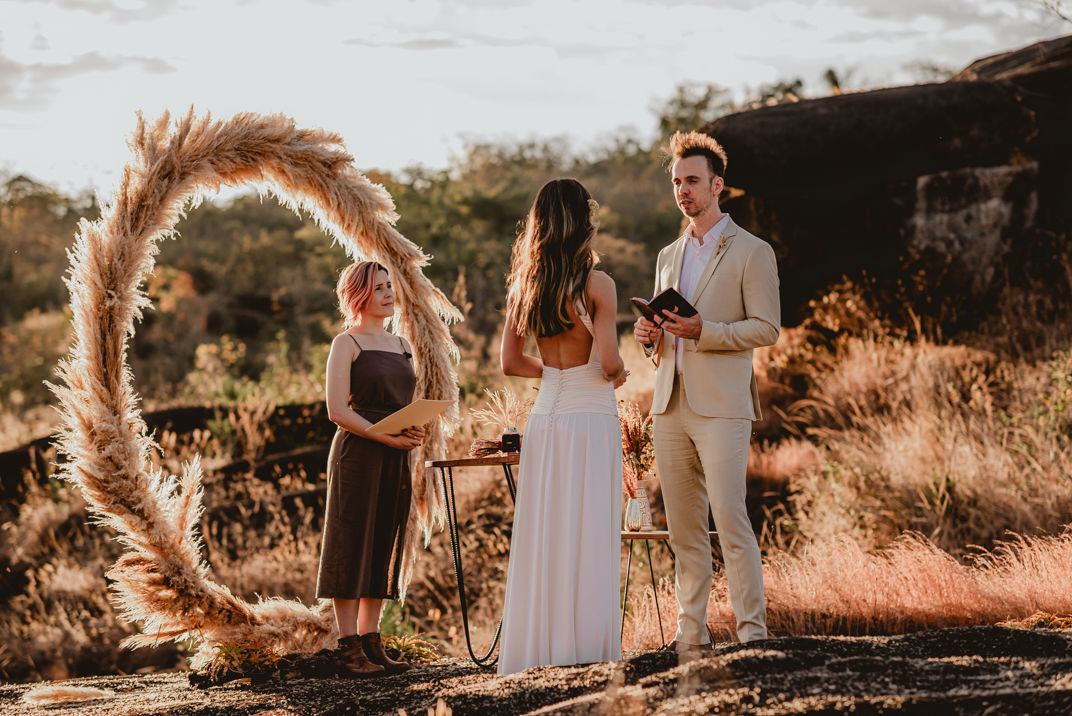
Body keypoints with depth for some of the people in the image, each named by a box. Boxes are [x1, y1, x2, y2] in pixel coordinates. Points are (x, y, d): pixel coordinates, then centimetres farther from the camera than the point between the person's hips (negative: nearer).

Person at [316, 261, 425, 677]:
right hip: (358, 453, -7)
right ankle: (349, 649, -5)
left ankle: (370, 641, 11)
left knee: (383, 549, 7)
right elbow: (337, 410, -11)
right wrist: (387, 437, -18)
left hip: (395, 456, 7)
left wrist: (417, 430, -1)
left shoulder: (401, 346, 17)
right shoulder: (346, 344, -3)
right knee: (353, 546, -6)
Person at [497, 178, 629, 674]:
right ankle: (582, 647, 1)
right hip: (590, 416, -5)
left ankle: (534, 649, 11)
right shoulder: (596, 284, -11)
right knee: (588, 537, 0)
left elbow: (511, 363, 10)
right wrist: (617, 373, 4)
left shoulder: (523, 285, 5)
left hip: (544, 415, 5)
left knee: (542, 536, 9)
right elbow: (608, 361, -17)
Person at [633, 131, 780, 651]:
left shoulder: (752, 253, 1)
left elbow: (766, 328, -7)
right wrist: (649, 335, 5)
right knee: (683, 529, 6)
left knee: (730, 520, -13)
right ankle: (691, 633, 9)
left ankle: (752, 630, -9)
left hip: (721, 406, -6)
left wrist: (703, 331, -18)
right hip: (670, 406, 6)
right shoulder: (669, 256, 21)